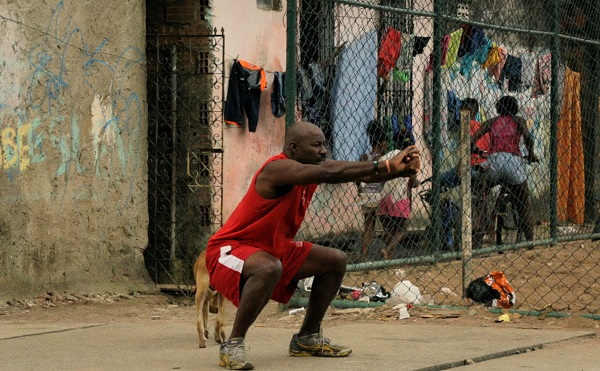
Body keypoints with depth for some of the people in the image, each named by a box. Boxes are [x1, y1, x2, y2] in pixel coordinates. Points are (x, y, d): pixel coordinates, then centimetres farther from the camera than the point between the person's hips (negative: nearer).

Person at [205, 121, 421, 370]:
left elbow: (361, 174, -7)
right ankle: (232, 345, -26)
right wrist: (385, 166, -41)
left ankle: (308, 338, 18)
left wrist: (399, 170, -25)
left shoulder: (315, 165, 0)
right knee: (269, 269, -41)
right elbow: (332, 174, -41)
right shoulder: (278, 169, -27)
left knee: (336, 261, 8)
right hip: (230, 248, -10)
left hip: (273, 248, 10)